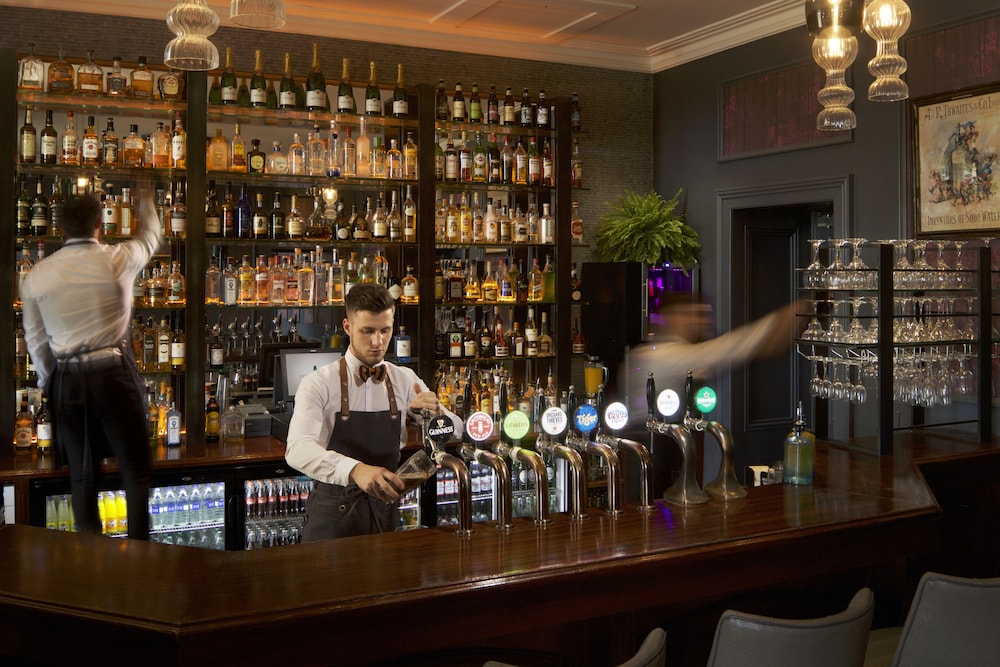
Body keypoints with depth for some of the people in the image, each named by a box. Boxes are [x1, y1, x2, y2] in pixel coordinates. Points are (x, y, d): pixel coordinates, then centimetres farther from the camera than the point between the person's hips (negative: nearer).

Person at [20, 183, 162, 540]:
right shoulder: (117, 259, -4)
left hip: (67, 380, 3)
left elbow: (35, 339, 9)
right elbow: (150, 236, 18)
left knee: (82, 477, 11)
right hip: (114, 373, -3)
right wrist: (146, 200, 37)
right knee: (136, 470, 4)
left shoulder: (36, 275, 2)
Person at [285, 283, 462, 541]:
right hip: (333, 515, -4)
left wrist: (435, 411, -23)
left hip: (385, 512, 4)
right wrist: (355, 469, -46)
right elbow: (298, 449, -28)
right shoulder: (319, 384, -12)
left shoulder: (405, 380, 2)